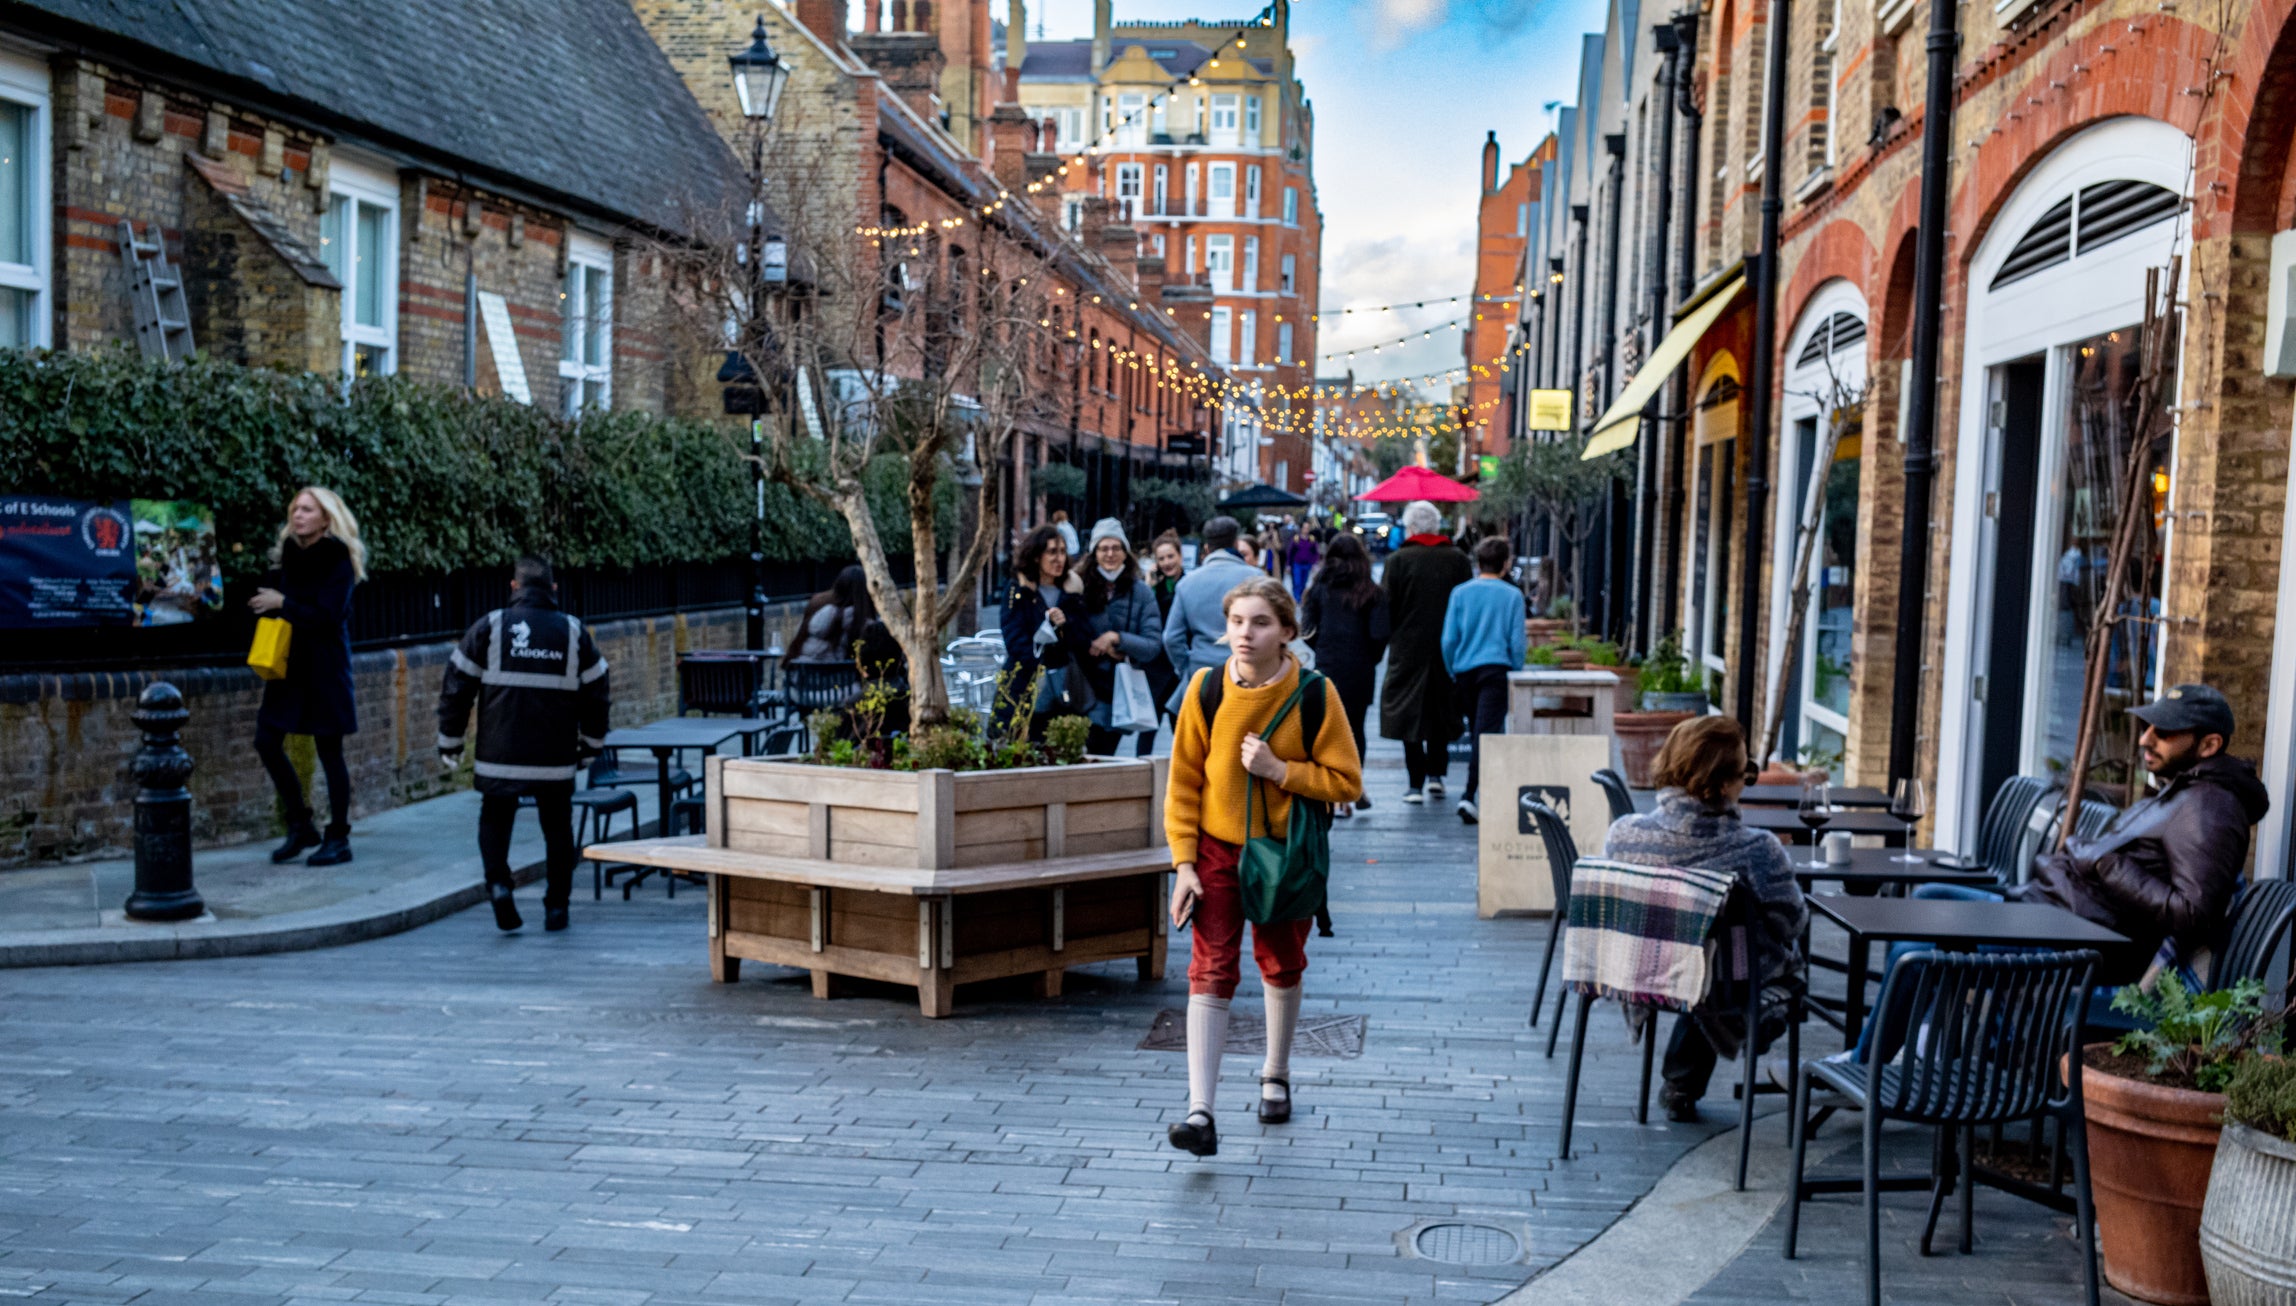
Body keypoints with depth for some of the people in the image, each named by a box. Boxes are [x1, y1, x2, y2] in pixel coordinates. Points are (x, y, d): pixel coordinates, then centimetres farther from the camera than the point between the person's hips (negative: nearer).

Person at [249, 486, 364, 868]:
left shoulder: (338, 560, -10)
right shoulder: (290, 554, 10)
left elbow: (327, 615, -18)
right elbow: (270, 593, 14)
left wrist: (283, 603, -14)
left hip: (324, 668, -7)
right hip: (288, 664, 7)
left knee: (329, 752, -1)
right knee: (267, 741, 4)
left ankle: (338, 839, 9)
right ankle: (300, 827, 18)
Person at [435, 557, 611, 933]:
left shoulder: (489, 627, -1)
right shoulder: (574, 632, 4)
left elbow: (458, 685, 1)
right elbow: (596, 692, 8)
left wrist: (450, 739, 11)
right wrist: (591, 742, 21)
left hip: (500, 756, -1)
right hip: (556, 758, 1)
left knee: (494, 820, 15)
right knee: (557, 828, 12)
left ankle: (498, 883, -6)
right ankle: (556, 907, 14)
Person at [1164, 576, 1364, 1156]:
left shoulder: (1315, 694, -12)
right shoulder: (1206, 688, -9)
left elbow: (1346, 782, -9)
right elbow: (1183, 780, -3)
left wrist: (1279, 770, -22)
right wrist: (1184, 863, -8)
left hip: (1287, 851, 0)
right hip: (1218, 848, 0)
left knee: (1281, 966, 15)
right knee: (1211, 973, -9)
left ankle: (1275, 1076, 40)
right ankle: (1201, 1113, -12)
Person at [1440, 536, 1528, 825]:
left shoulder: (1460, 593, 3)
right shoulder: (1512, 595, -2)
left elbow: (1448, 639, 2)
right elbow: (1517, 642, -2)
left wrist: (1452, 672, 14)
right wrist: (1515, 671, 12)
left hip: (1465, 671, 4)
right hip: (1496, 669, -3)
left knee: (1477, 732, 16)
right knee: (1486, 733, -9)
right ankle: (1469, 796, -22)